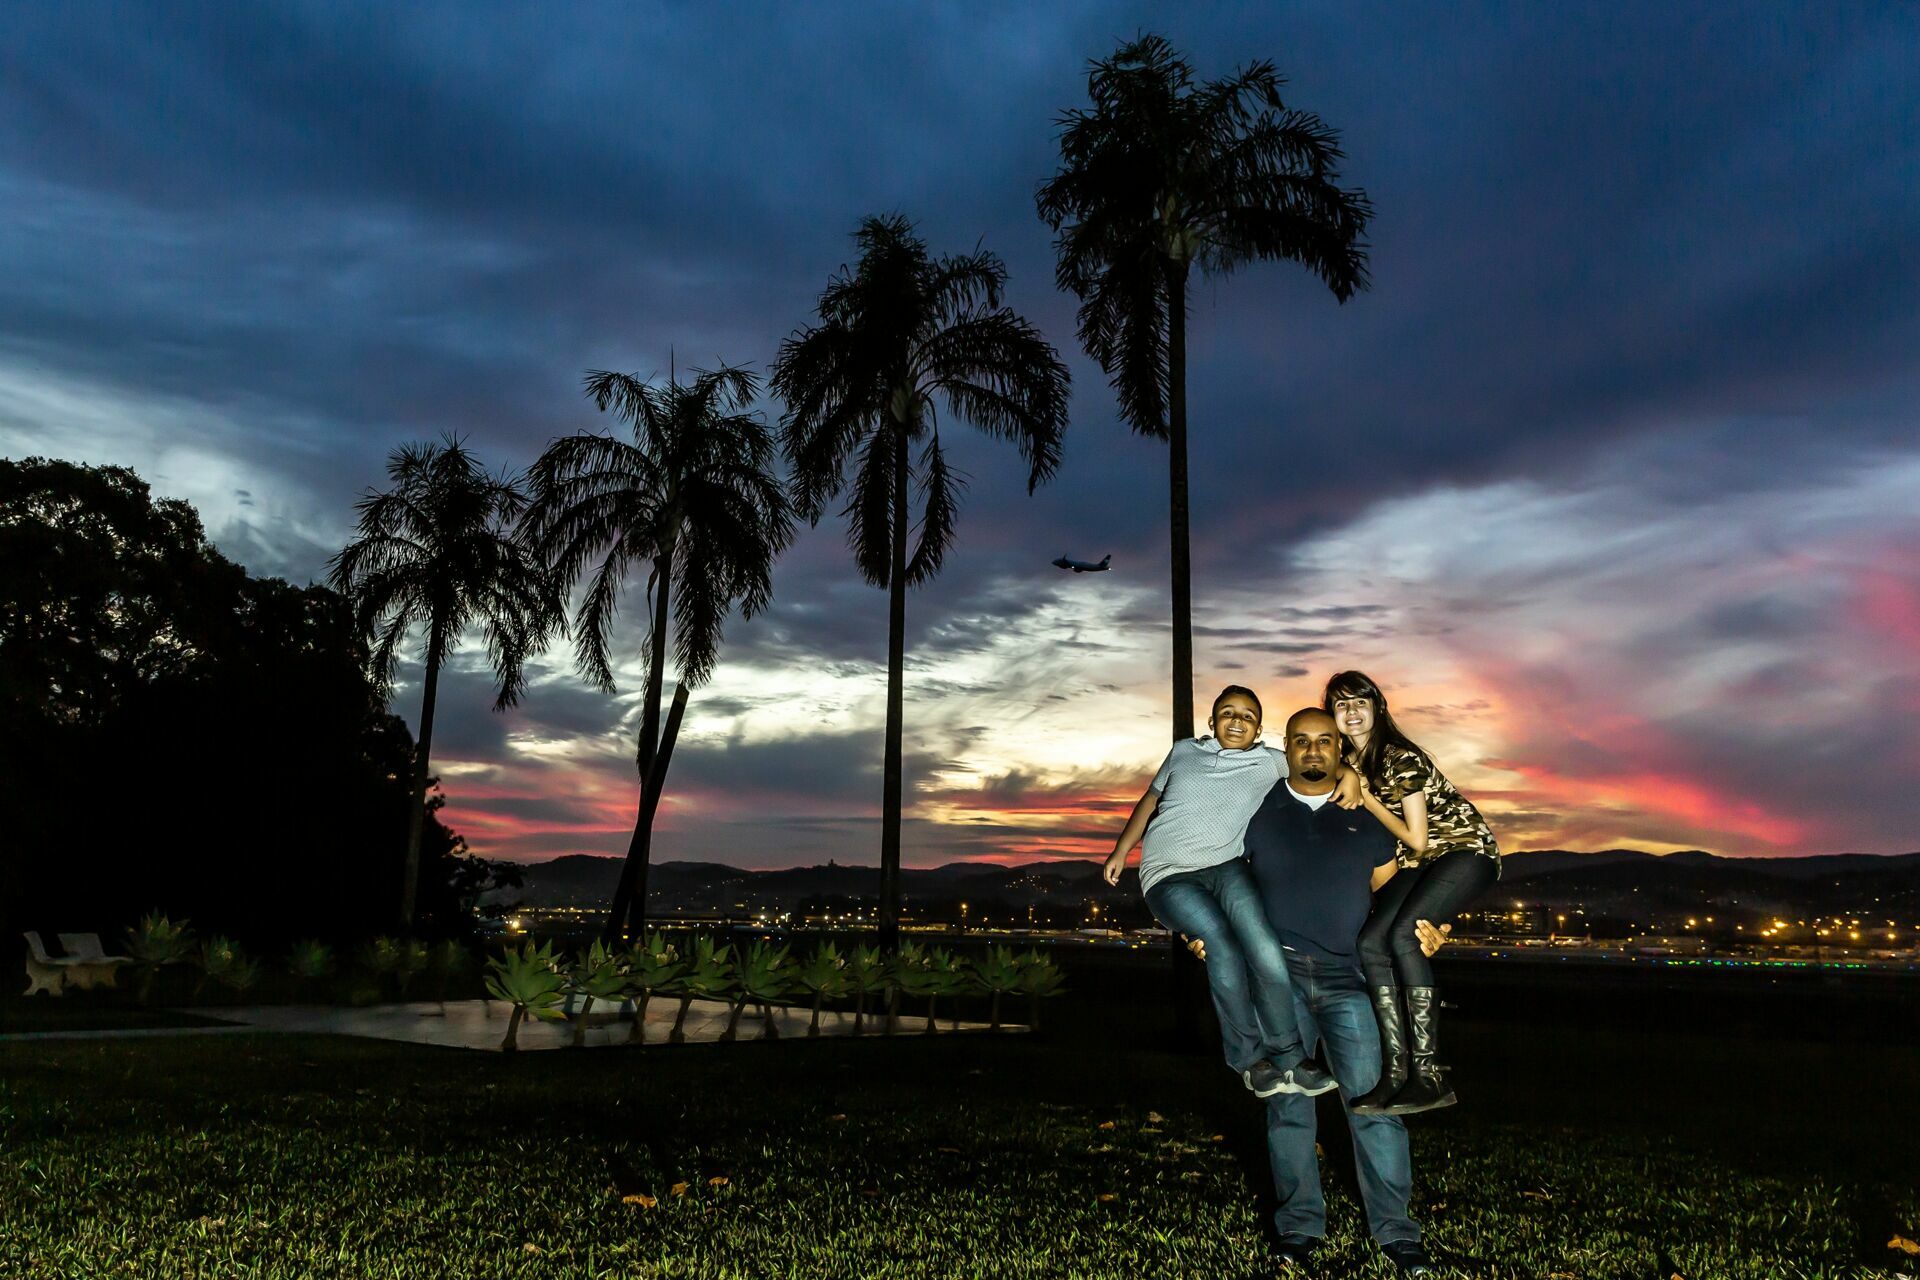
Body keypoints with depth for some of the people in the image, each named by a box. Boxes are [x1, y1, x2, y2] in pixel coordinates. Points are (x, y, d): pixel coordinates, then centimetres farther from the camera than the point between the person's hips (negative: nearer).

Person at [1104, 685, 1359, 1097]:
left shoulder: (1271, 763, 12)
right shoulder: (1183, 752, 15)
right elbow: (1151, 799, 24)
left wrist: (1350, 775, -9)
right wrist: (1121, 850, 20)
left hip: (1227, 866, 1)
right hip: (1168, 876, -1)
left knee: (1264, 950, -28)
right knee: (1222, 942, -28)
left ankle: (1288, 1056, -14)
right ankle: (1249, 1059, -14)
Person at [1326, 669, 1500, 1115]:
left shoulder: (1402, 758, -19)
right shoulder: (1348, 764, 5)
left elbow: (1416, 840, -17)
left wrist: (1367, 799, -16)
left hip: (1465, 849, -7)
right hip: (1415, 862, 8)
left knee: (1402, 934, -29)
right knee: (1371, 942, -15)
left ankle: (1429, 1074, -27)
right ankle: (1397, 1069, -13)